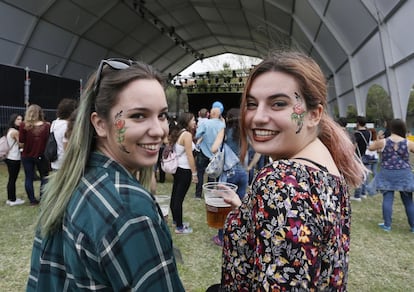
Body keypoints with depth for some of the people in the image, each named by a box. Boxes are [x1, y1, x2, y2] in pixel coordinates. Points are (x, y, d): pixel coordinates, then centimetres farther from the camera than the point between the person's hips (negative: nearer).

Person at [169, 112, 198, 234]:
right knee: (179, 198, -1)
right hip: (184, 170, -9)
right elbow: (189, 156, -18)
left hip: (177, 168, 9)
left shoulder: (178, 133, 9)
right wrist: (194, 173, -13)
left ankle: (176, 220, 34)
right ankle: (179, 227, 10)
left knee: (175, 195, 17)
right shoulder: (187, 134, -16)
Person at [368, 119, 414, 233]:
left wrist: (377, 140, 22)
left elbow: (370, 148, 7)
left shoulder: (383, 142, -9)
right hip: (404, 175, 1)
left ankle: (387, 225, 9)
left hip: (387, 174, -1)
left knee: (387, 199, 4)